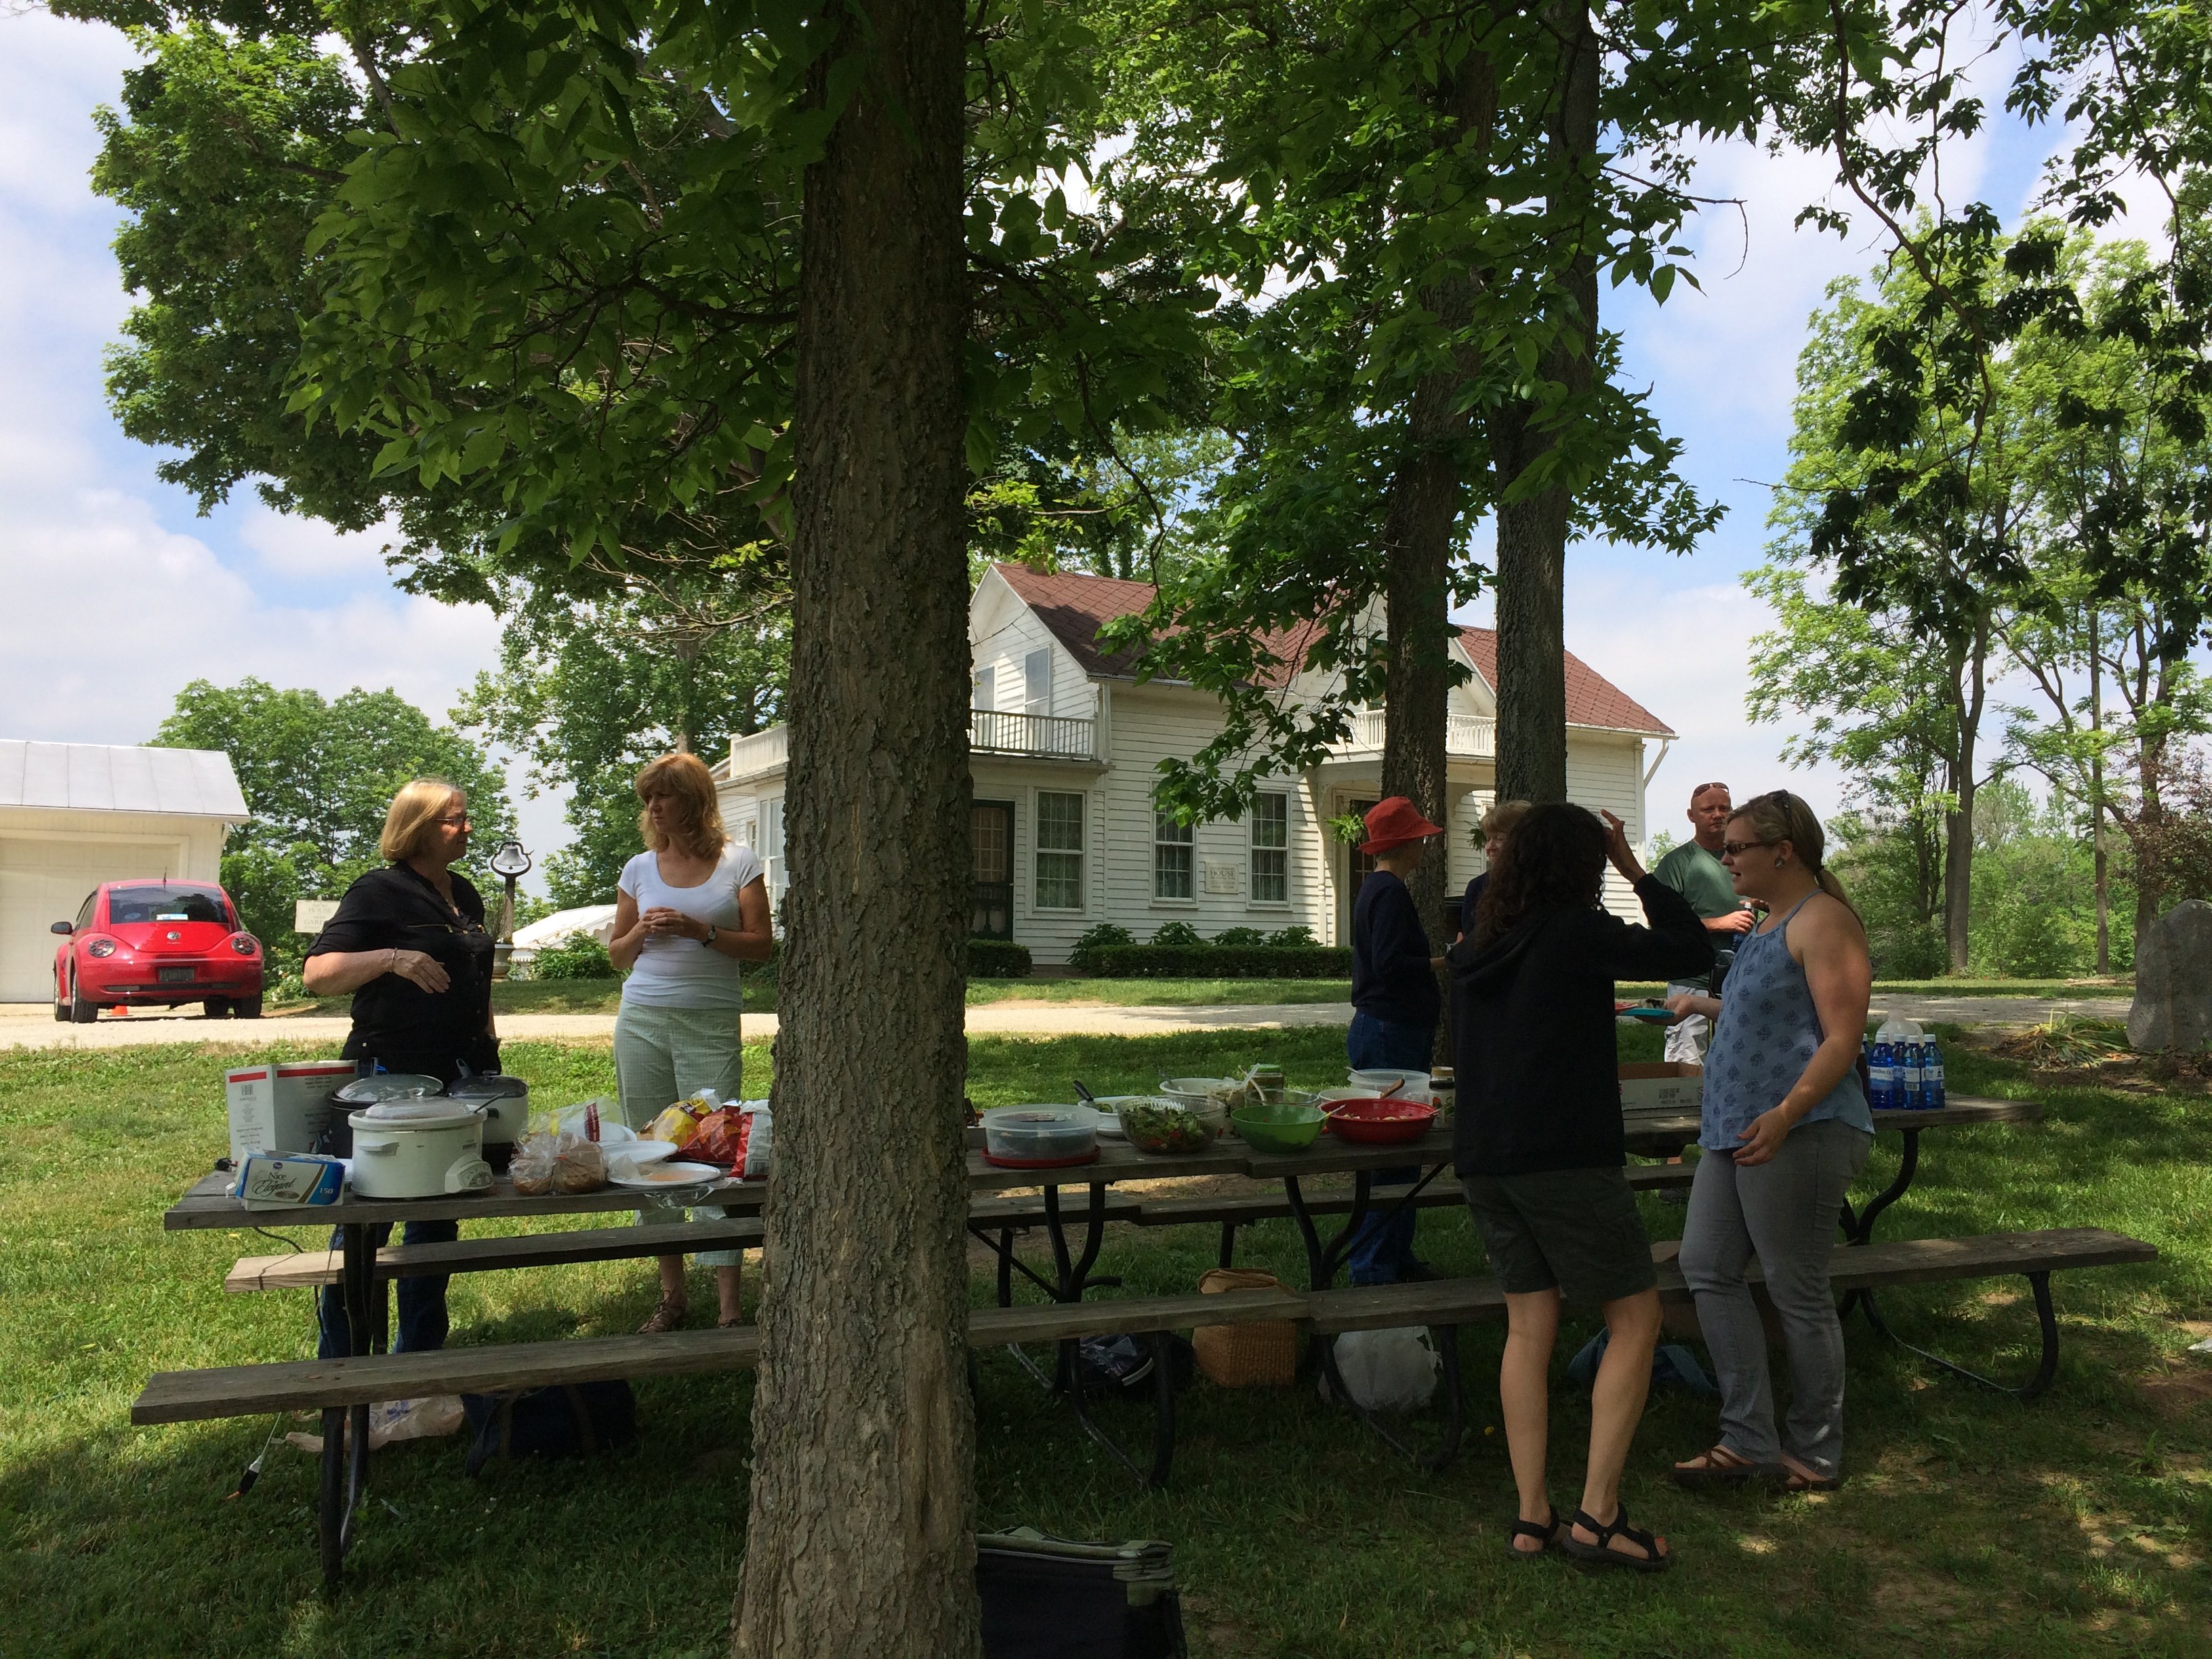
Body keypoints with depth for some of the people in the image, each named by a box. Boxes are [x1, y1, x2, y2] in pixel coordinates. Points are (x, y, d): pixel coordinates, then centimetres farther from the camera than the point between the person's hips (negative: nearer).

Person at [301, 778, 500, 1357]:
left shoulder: (464, 894, 13)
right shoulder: (378, 891, -8)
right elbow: (317, 974, -16)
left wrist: (487, 1044, 19)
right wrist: (391, 957, -29)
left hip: (460, 1076, 7)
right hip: (391, 1076, -7)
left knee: (438, 1219, 14)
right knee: (366, 1222, 1)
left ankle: (420, 1353, 26)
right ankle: (338, 1361, 15)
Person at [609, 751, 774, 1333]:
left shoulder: (738, 863, 2)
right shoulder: (640, 868, 10)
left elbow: (761, 946, 0)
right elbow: (618, 954, 16)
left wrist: (700, 931, -14)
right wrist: (644, 932, -5)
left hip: (711, 1024, -3)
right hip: (643, 1021, 4)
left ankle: (729, 1306, -4)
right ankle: (672, 1295, 16)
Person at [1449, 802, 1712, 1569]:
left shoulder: (1472, 950, 10)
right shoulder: (1577, 932, -11)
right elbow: (1692, 951, -5)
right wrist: (1637, 871, 4)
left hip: (1483, 1159, 7)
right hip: (1565, 1160, -7)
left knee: (1528, 1326, 12)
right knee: (1635, 1320, 5)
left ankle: (1532, 1515, 13)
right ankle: (1597, 1513, 2)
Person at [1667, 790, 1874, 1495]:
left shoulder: (1823, 920, -11)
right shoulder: (1770, 923, 18)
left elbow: (1842, 1039, -19)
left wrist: (1786, 1114, -29)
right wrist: (1706, 1007, 38)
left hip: (1798, 1134, -10)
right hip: (1735, 1129, 10)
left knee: (1798, 1292, 1)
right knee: (1708, 1270, 6)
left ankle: (1815, 1454, 17)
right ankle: (1749, 1439, 13)